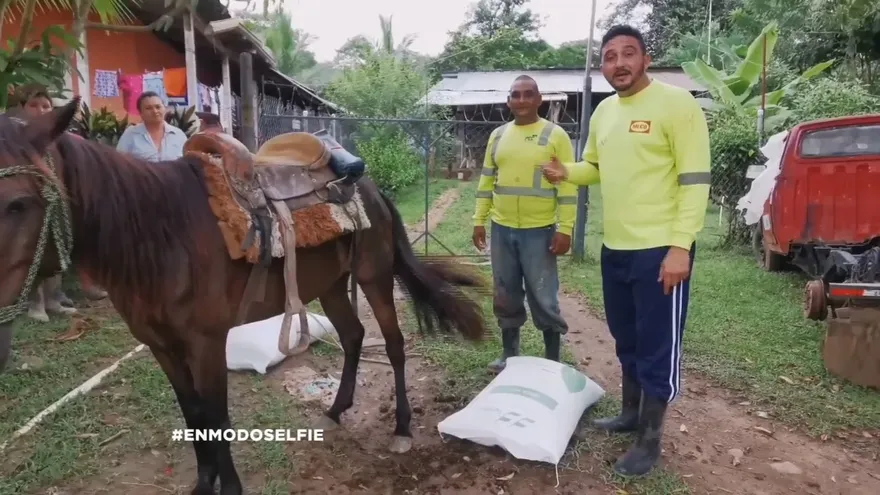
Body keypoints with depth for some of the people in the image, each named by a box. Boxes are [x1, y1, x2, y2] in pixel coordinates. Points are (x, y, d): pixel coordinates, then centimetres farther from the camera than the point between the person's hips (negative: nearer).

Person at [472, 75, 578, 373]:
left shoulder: (555, 135, -5)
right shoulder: (497, 136, 8)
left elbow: (568, 185, -7)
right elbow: (487, 180, 12)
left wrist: (564, 229, -12)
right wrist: (479, 220, 8)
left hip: (539, 231, -4)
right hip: (501, 229, 5)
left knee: (543, 299, 2)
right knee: (505, 297, 13)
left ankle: (552, 361, 17)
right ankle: (509, 355, 28)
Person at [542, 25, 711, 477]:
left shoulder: (676, 104, -11)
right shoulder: (603, 112, 12)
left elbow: (695, 180, -15)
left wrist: (680, 246, -21)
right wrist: (567, 173, 1)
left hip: (660, 250, -7)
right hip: (614, 248, 8)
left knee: (657, 347, 3)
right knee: (626, 340, 20)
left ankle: (649, 440, 18)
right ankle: (630, 413, 38)